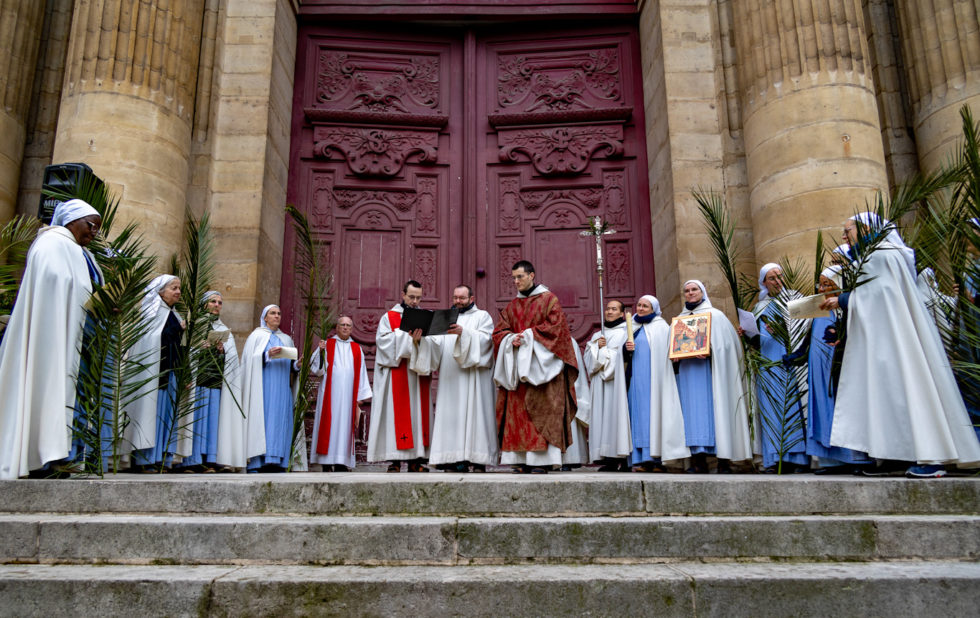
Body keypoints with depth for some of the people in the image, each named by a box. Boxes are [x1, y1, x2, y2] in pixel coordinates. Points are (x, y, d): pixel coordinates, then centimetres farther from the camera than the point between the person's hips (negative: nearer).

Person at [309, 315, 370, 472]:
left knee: (345, 425, 0)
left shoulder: (357, 349, 14)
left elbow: (361, 373, 11)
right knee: (329, 425, -5)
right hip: (329, 394, -2)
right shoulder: (327, 345, 7)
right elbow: (315, 368, -1)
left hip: (348, 395, 2)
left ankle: (341, 464, 3)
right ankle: (327, 464, -1)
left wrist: (360, 396, 5)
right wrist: (320, 352, -19)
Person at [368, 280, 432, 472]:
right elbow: (384, 340, -7)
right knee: (396, 413, -8)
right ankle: (394, 459, -8)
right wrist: (408, 338, -15)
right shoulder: (389, 317, 8)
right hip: (396, 375, -3)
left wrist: (420, 339, -12)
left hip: (417, 376, 4)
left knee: (418, 412, -1)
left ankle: (416, 459, 0)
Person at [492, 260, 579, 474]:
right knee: (518, 411, -1)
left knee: (542, 409, -9)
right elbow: (499, 331, 11)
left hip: (541, 364, -5)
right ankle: (523, 459, 1)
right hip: (517, 366, 5)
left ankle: (542, 460, -9)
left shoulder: (549, 300, 3)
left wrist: (528, 335, -12)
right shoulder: (512, 306, 18)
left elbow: (555, 327, -8)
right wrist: (512, 339, -10)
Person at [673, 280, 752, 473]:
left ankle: (724, 460, -7)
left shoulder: (715, 315, 5)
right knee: (693, 412, -2)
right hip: (686, 371, 4)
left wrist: (709, 350, -20)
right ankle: (699, 461, -3)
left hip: (708, 369, -4)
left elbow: (726, 343, -3)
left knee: (714, 409, -9)